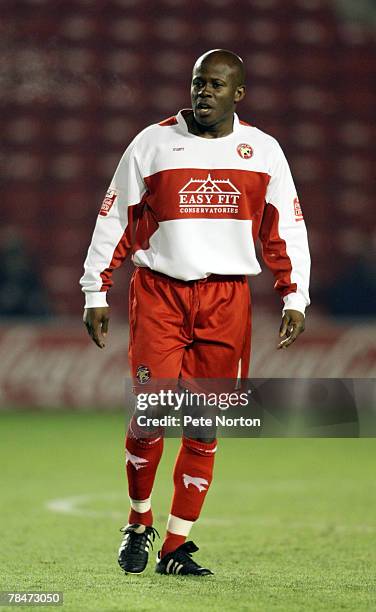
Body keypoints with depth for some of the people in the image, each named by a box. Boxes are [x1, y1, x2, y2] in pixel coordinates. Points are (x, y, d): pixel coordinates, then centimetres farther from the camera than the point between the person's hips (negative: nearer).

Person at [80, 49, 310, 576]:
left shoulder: (263, 151, 7)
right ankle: (139, 523, 12)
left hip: (227, 299, 2)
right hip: (159, 292, -2)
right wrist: (96, 294, 3)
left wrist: (295, 298, 4)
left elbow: (286, 230, 12)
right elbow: (114, 221, 6)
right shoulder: (152, 143, 2)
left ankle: (176, 547, 10)